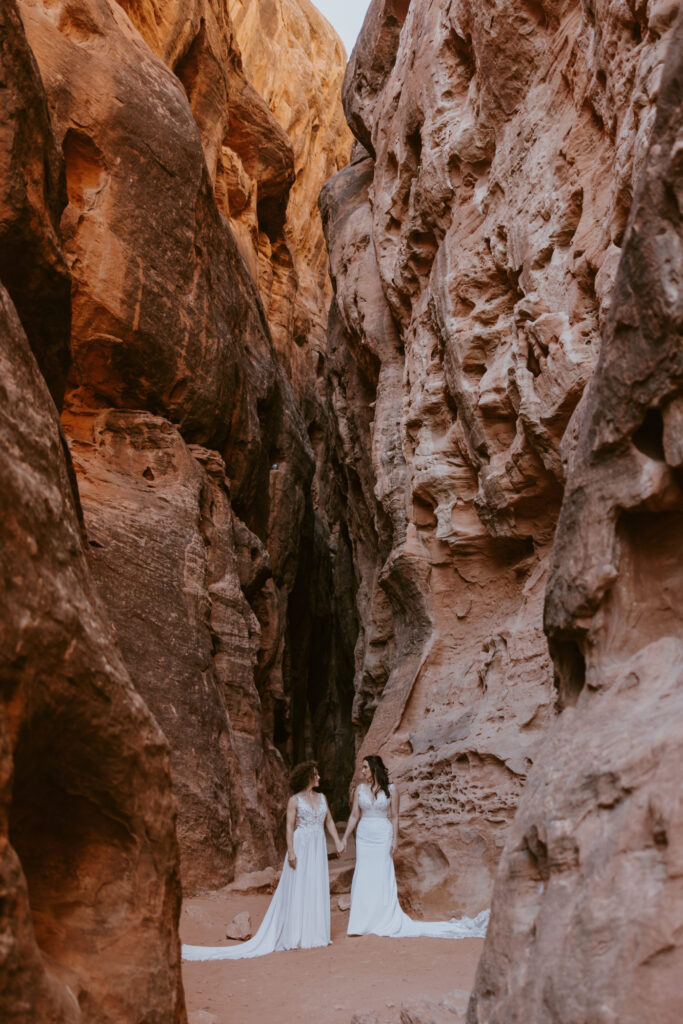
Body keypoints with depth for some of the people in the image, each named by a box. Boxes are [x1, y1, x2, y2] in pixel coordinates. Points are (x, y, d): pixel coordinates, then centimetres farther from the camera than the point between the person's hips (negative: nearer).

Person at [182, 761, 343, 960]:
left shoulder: (322, 798, 11)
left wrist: (337, 842, 4)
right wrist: (290, 851, -16)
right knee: (298, 890, -3)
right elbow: (290, 826, -8)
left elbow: (329, 822, 14)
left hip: (318, 847, 5)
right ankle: (297, 938, 3)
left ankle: (315, 934, 16)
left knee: (318, 890, 7)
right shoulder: (295, 800, -4)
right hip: (301, 847, -5)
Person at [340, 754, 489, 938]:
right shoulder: (360, 789, 4)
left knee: (383, 878, 0)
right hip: (364, 837, 3)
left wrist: (395, 840, -6)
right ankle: (361, 924, 10)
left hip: (382, 836, -2)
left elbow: (394, 817, -1)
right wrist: (345, 838, 4)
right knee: (363, 878, 2)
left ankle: (386, 921, 11)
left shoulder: (391, 789, -3)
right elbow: (354, 815, 7)